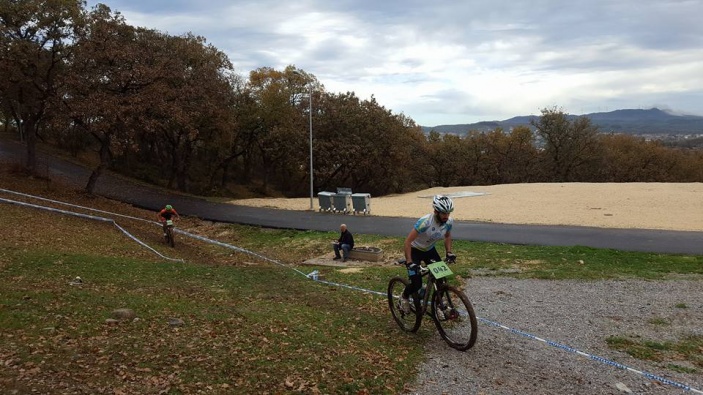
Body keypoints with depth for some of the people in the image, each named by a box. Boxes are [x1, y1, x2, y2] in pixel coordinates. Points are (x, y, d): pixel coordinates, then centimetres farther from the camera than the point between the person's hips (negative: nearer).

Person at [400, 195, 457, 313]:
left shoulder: (449, 221, -18)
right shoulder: (425, 222, -36)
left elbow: (447, 236, 5)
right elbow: (408, 241, -32)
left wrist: (449, 252, -8)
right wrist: (409, 263, -36)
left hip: (430, 250, 5)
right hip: (415, 250, -5)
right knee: (417, 284, -13)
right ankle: (404, 297, 20)